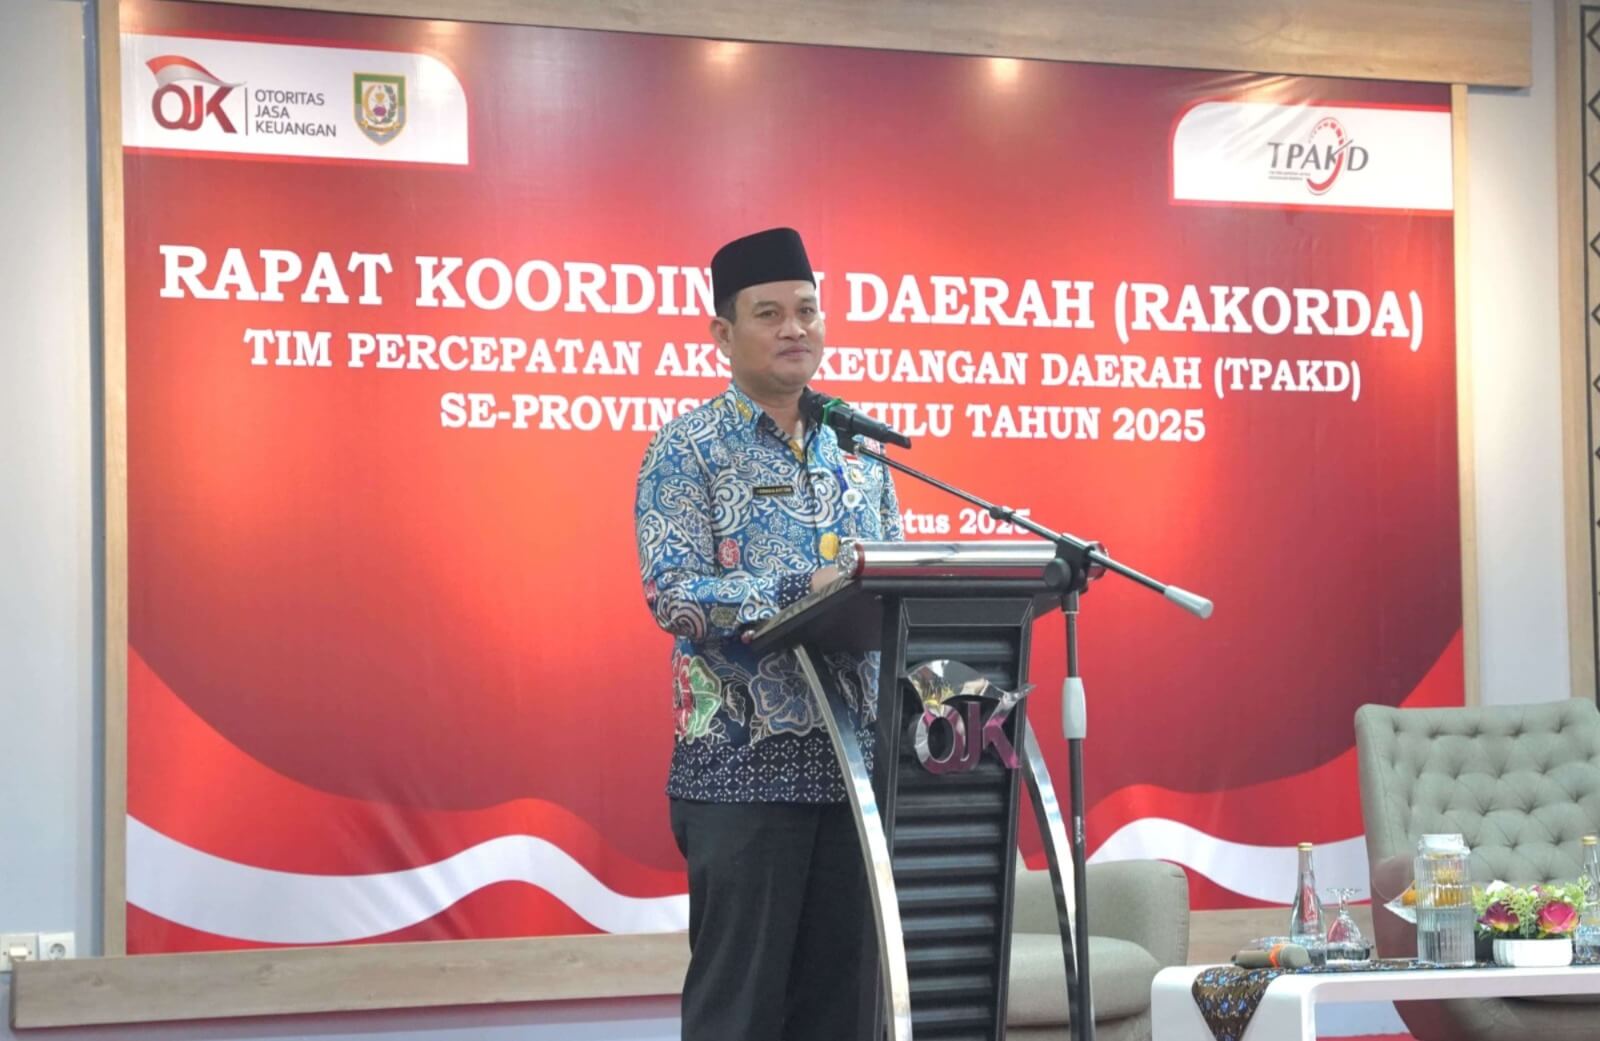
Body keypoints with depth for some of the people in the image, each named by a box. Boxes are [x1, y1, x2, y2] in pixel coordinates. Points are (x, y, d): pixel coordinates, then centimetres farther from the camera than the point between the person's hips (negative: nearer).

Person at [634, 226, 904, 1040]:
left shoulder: (858, 448, 13)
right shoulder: (689, 448, -4)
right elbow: (672, 594, -15)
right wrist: (805, 589, -25)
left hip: (855, 752, 5)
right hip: (742, 760, -5)